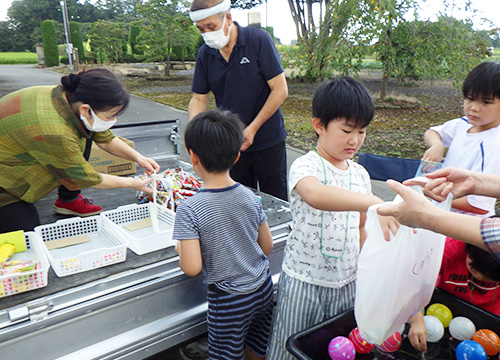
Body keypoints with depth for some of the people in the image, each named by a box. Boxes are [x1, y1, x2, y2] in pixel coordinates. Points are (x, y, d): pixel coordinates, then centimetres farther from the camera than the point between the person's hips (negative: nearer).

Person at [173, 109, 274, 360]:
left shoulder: (189, 210, -23)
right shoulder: (250, 197, -8)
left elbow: (191, 268, -24)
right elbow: (267, 246, 1)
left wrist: (180, 250, -3)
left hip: (229, 301, -4)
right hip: (264, 288, 5)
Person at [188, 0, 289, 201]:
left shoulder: (259, 40, -10)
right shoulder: (204, 54, 2)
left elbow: (280, 90, -11)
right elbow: (199, 99, 6)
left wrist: (252, 128, -16)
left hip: (268, 141, -3)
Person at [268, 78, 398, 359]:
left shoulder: (360, 174, 5)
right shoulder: (305, 165, -15)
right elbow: (314, 194, -41)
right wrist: (373, 202, -51)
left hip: (347, 282, 5)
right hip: (304, 282, -5)